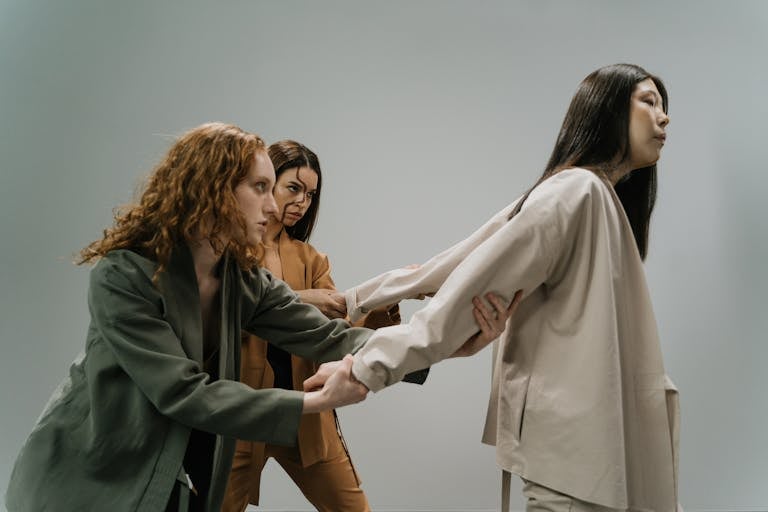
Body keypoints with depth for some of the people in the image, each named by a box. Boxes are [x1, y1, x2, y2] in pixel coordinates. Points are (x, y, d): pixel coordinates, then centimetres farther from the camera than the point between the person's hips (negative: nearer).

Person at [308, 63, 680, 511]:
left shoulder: (605, 201, 13)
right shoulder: (574, 191, -17)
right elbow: (466, 287, -22)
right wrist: (368, 366, -21)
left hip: (590, 430, 9)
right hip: (570, 436, -9)